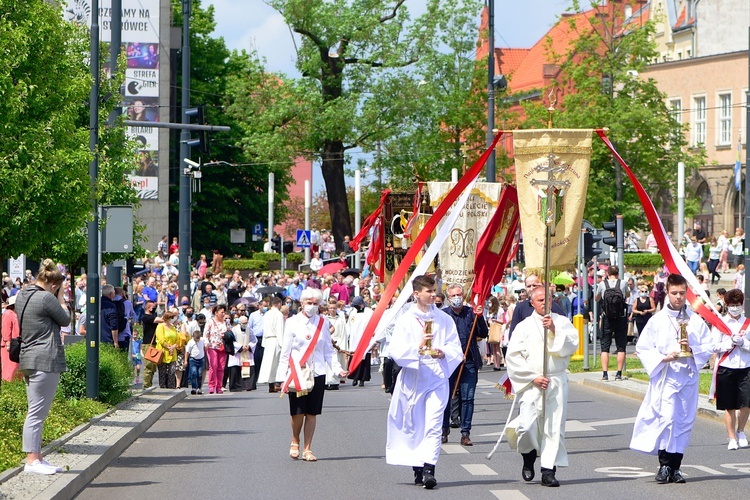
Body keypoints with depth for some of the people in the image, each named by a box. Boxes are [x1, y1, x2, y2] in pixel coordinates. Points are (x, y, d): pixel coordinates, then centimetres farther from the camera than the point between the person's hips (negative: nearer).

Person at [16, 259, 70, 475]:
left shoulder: (22, 295, 11)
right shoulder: (46, 298, -15)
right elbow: (65, 319, -3)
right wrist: (60, 296, 5)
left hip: (29, 360, 9)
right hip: (45, 360, -9)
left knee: (36, 411, 13)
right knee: (37, 412, -7)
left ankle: (36, 458, 16)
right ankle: (32, 461, -6)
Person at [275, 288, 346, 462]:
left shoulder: (323, 323, 6)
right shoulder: (293, 322, -1)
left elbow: (328, 350, 10)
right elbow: (285, 351, 0)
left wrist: (337, 368, -4)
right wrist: (282, 376, -5)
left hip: (317, 373, 2)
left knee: (312, 413, 3)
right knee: (298, 412, -4)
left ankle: (307, 449, 12)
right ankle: (295, 442, 22)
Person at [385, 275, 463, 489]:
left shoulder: (444, 319, 7)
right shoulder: (405, 320, 2)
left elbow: (456, 349, 6)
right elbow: (395, 351, -7)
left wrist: (443, 353, -15)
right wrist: (417, 347, -23)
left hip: (437, 377, 0)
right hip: (412, 378, 0)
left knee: (433, 424, -13)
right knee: (414, 426, 7)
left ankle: (429, 469, -21)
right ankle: (417, 470, 21)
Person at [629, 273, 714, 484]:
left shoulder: (696, 321, 7)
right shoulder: (657, 320, 2)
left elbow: (709, 348, 7)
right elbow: (642, 348, 1)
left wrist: (692, 348, -13)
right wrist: (663, 358, -13)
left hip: (689, 377, 3)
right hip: (665, 378, -3)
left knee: (684, 421, 4)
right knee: (667, 418, -17)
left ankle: (675, 467, 13)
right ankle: (664, 465, -8)